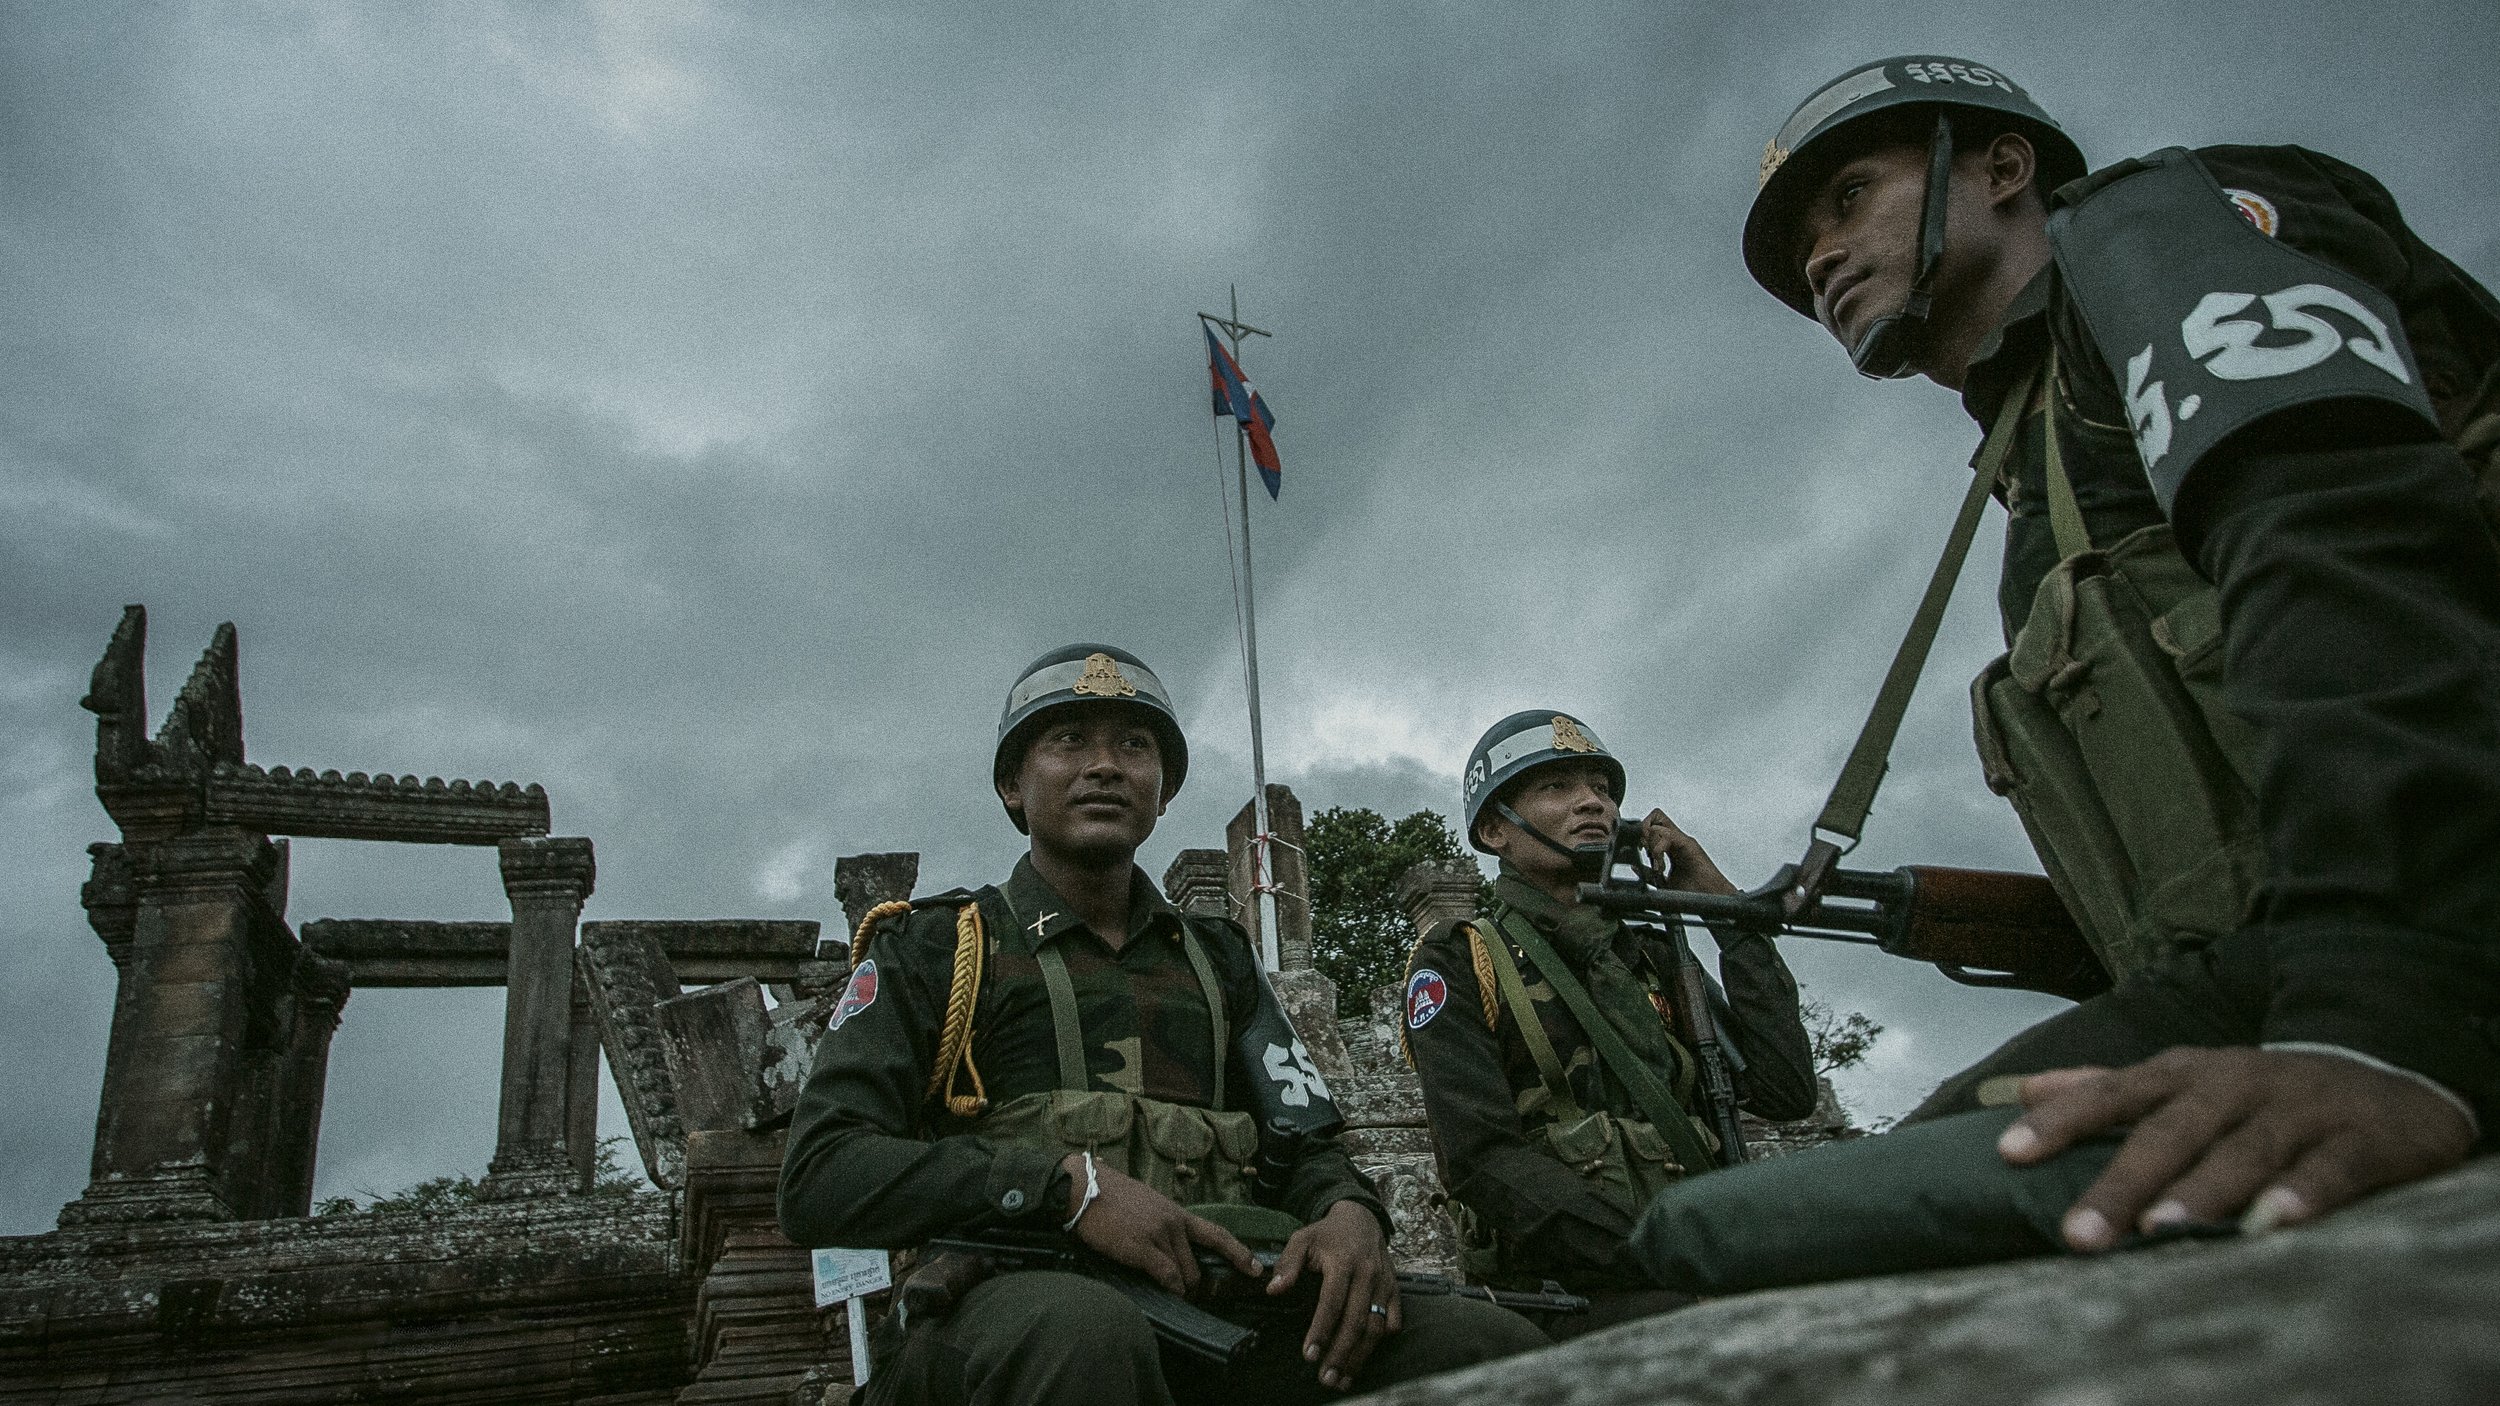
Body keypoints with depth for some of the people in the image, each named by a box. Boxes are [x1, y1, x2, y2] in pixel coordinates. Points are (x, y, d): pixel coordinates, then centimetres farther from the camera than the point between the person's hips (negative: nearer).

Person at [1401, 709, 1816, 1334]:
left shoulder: (1652, 956, 21)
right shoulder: (1457, 963, 5)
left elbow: (1787, 1091, 8)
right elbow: (1482, 1159, -9)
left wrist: (1726, 908, 9)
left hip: (1700, 1273, 6)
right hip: (1562, 1294, -6)